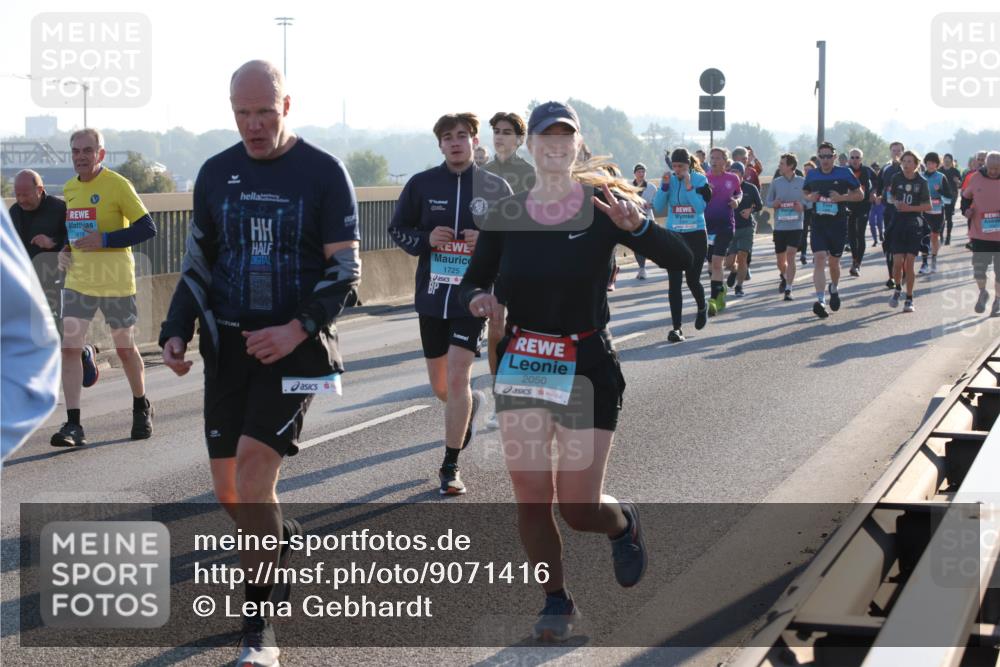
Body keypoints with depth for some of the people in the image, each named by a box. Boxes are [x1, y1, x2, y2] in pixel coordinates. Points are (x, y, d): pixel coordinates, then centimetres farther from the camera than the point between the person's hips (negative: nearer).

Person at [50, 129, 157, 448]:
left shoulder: (117, 185, -11)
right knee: (70, 347, -8)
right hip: (78, 281, 5)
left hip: (116, 282, -5)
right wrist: (63, 250, 5)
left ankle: (141, 409, 33)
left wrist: (105, 240, -22)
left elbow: (147, 228, -14)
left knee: (125, 348, 10)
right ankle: (73, 425, -7)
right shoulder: (69, 188, 9)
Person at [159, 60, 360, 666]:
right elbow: (199, 263, 16)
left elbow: (345, 269, -6)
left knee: (254, 463, -18)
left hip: (296, 346, -5)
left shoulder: (324, 173, -4)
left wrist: (297, 329, -18)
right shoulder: (216, 174, 9)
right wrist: (177, 331, 3)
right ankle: (282, 538, 40)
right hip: (228, 344, 5)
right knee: (229, 489, 7)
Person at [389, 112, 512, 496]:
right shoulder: (421, 184, 1)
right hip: (431, 296, 3)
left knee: (458, 379, -12)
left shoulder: (496, 188, -1)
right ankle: (471, 405, 50)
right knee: (440, 386, 14)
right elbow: (397, 229, 9)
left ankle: (450, 466, 0)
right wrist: (425, 239, -11)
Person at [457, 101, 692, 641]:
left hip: (587, 367, -3)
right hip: (521, 367, 3)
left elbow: (680, 260, -14)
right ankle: (557, 603, 22)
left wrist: (637, 225, -32)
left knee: (579, 506, -4)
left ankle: (623, 523, 32)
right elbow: (471, 282, 10)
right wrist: (476, 299, -14)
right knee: (530, 500, 1)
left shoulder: (603, 207, -7)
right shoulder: (505, 217, 1)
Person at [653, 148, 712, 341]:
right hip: (674, 236, 2)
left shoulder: (700, 180, -5)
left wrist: (688, 186, -23)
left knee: (692, 280, 3)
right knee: (674, 283, -5)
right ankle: (676, 327, -3)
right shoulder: (669, 180, 1)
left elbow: (701, 207, -17)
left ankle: (702, 308, 36)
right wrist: (664, 186, -15)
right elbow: (658, 208, -4)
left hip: (696, 236, -2)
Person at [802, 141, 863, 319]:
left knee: (834, 262, 10)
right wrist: (810, 198, -3)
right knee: (819, 258, -16)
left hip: (838, 223, -1)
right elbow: (805, 194, 21)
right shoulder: (812, 175, 6)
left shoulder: (844, 173, -2)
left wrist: (841, 197, -14)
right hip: (818, 223, 1)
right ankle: (820, 300, -23)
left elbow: (859, 194, 3)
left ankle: (834, 289, 42)